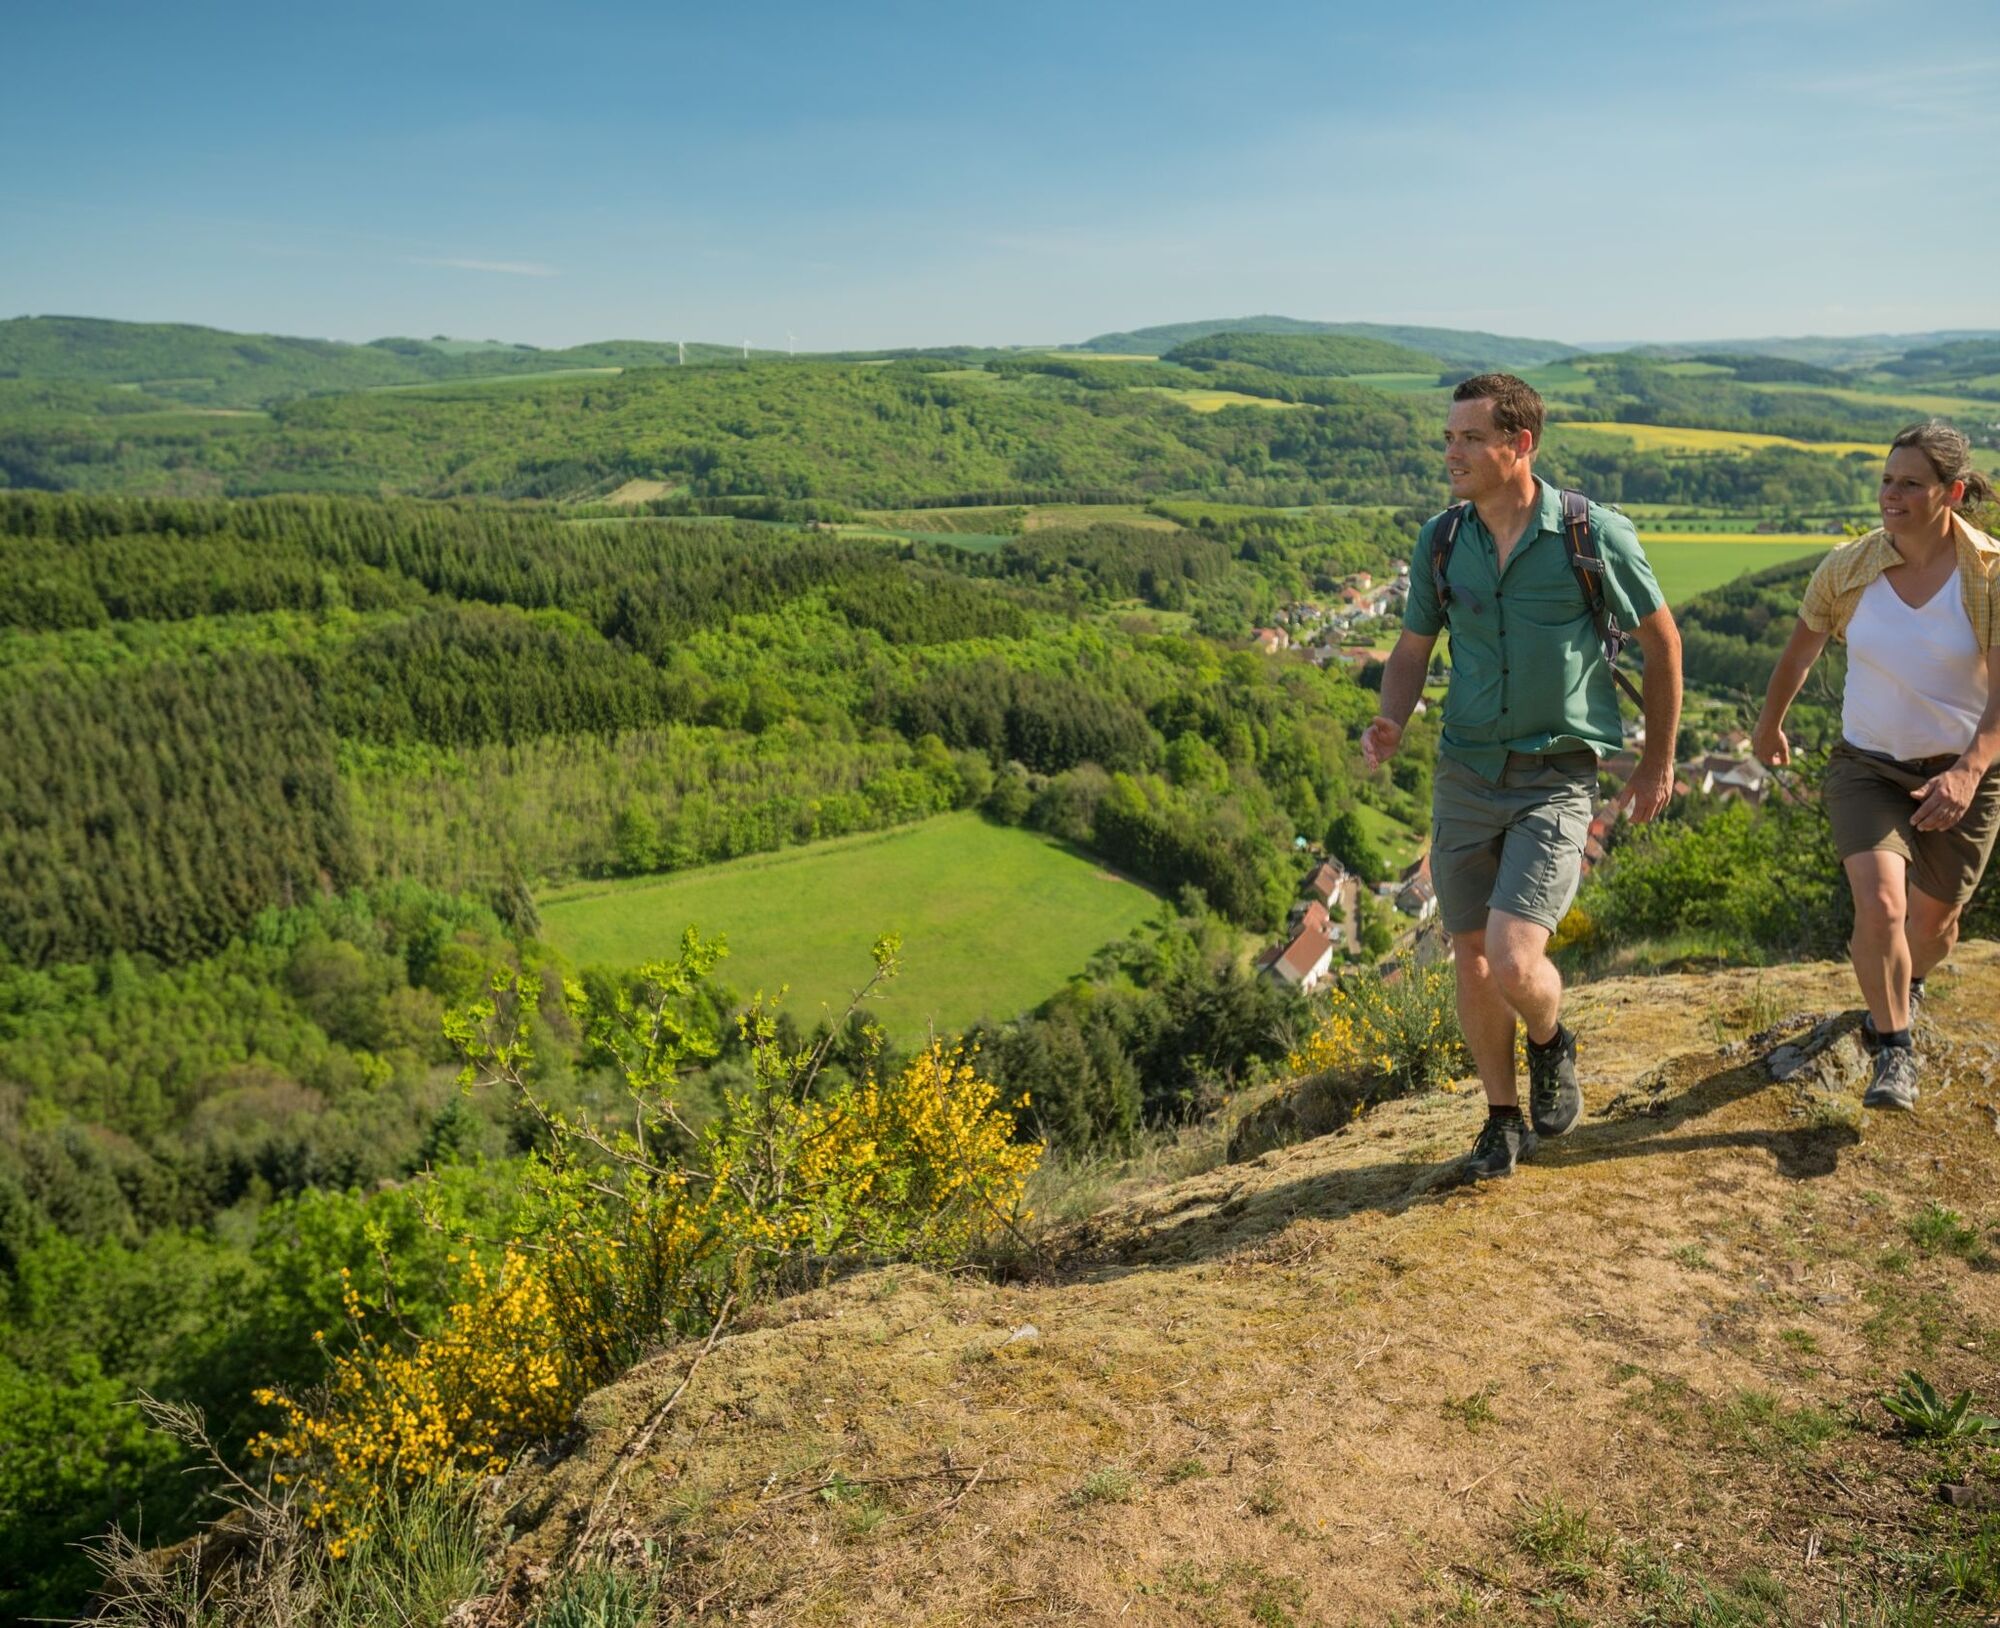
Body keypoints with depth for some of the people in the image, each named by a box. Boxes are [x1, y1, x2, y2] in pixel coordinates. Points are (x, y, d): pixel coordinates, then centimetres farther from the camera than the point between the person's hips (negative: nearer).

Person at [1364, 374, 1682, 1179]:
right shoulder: (1440, 539, 0)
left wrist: (1660, 762, 8)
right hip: (1466, 773, 4)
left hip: (1557, 779, -4)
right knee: (1472, 961, 9)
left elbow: (1661, 639, 3)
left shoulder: (1595, 536, -11)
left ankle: (1551, 1045, 21)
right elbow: (1413, 649, 11)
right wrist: (1389, 724, -10)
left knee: (1513, 961, -16)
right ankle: (1504, 1119, 31)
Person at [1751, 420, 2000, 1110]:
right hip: (1867, 767, 0)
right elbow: (1801, 647, 10)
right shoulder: (1846, 569, -9)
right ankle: (1895, 1052, 2)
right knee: (1880, 906, -20)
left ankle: (1905, 985, 52)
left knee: (1933, 923, 14)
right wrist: (1770, 723, 23)